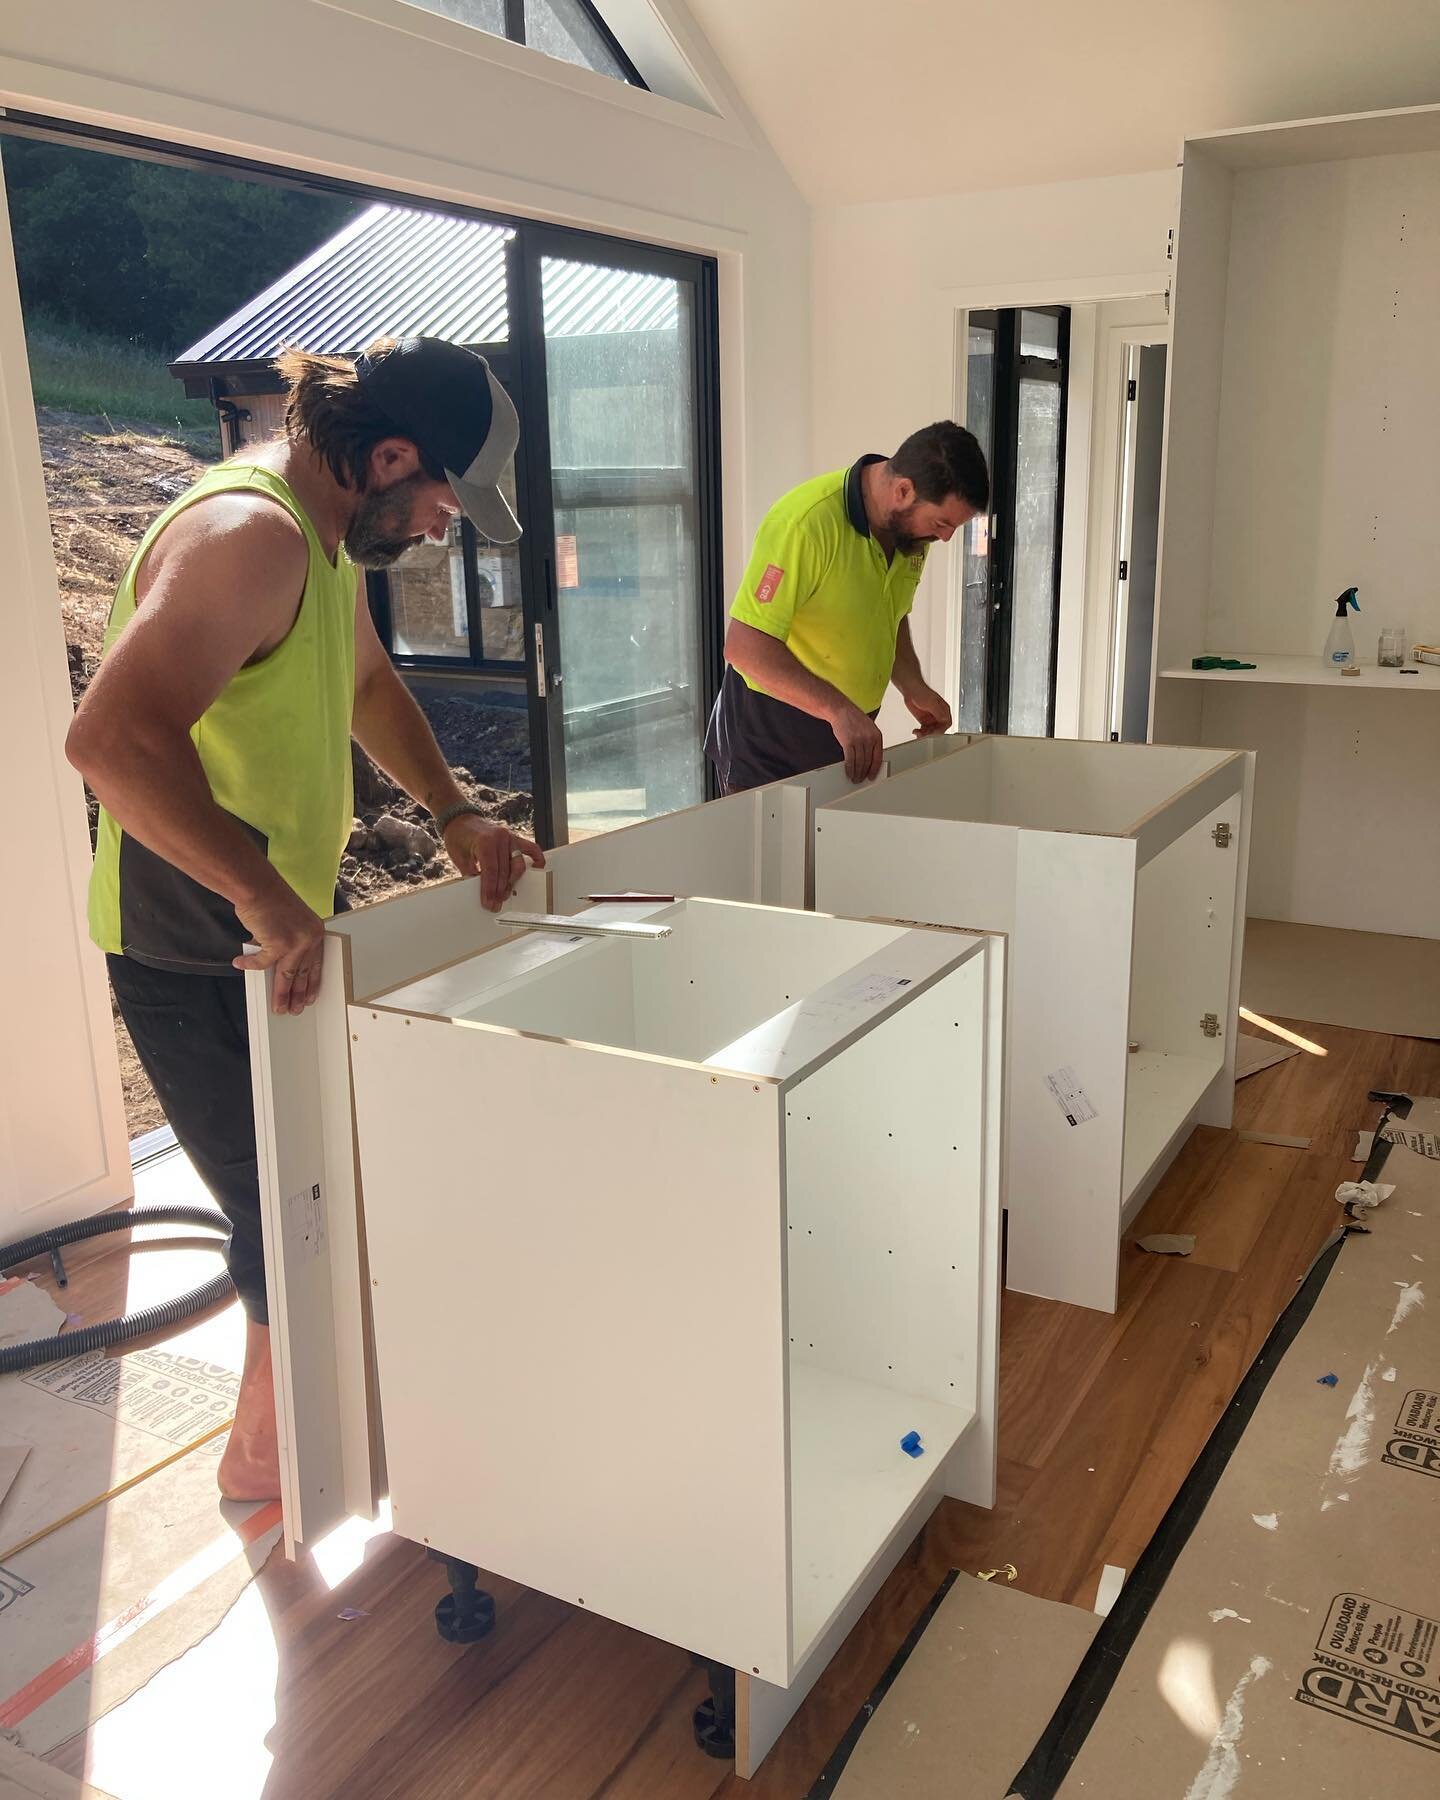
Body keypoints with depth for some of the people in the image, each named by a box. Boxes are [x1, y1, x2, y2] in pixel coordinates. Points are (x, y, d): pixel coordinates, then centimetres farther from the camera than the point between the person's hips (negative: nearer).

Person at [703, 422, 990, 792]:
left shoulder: (910, 522, 0)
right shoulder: (806, 523, -26)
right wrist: (838, 709, -35)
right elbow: (744, 646, -29)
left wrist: (912, 686, 2)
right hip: (768, 738, -7)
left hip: (849, 735, 7)